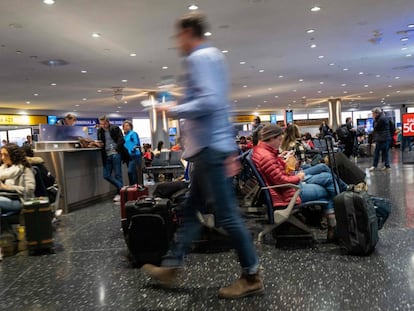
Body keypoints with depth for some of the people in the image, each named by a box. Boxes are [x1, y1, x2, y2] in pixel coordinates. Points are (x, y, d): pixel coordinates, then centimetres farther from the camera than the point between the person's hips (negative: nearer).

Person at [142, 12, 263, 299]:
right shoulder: (214, 56, 22)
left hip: (210, 148, -11)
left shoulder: (200, 57, -10)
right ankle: (171, 267, 23)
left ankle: (252, 277, 8)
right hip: (214, 146, 11)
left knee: (226, 215, -4)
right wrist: (230, 151, 21)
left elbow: (208, 102, -25)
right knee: (191, 210, 13)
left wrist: (174, 111, -8)